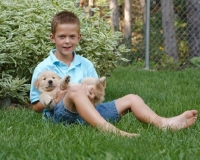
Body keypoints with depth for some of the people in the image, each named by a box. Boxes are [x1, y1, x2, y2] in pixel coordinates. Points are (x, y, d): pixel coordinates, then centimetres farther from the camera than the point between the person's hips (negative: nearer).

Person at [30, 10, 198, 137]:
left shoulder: (86, 64, 14)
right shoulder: (43, 68, 2)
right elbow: (36, 106, 1)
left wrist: (93, 93, -10)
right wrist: (56, 98, -16)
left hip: (88, 111, 6)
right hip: (61, 114, -5)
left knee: (131, 99, -5)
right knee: (76, 90, -36)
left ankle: (162, 123, -30)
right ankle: (108, 129, -58)